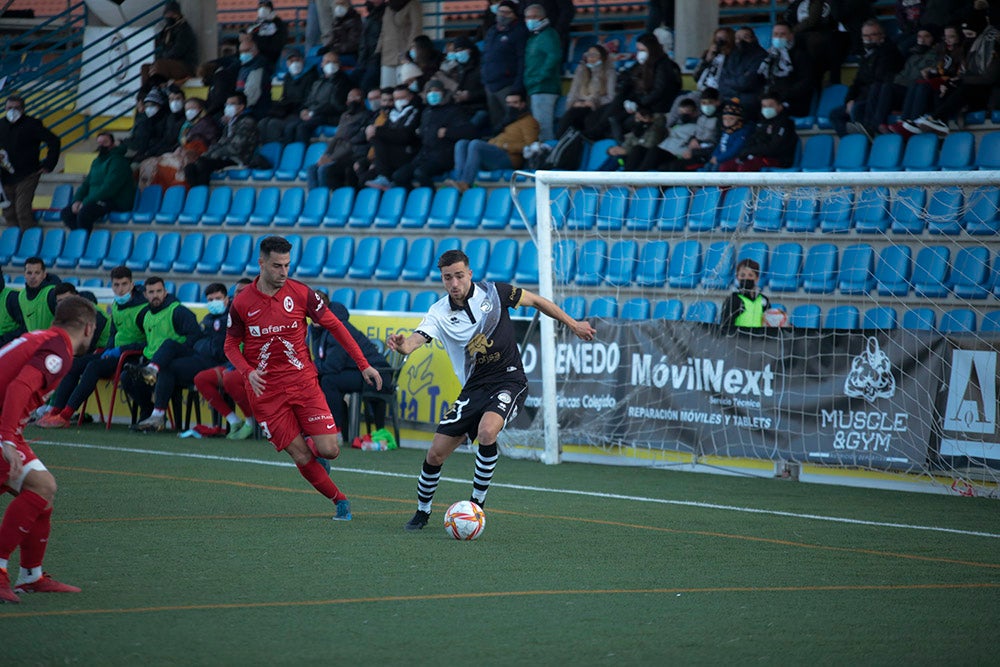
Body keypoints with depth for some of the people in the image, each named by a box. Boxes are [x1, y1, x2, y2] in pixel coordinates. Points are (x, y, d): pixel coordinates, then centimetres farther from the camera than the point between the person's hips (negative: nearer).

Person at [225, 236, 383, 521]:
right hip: (266, 391, -1)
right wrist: (248, 372, -16)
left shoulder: (300, 293, -5)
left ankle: (314, 445, 27)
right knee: (302, 458, -5)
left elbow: (334, 326, 3)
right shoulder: (242, 303, -5)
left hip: (303, 382, 1)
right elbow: (231, 345, 5)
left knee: (329, 451, -9)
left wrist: (363, 365, -1)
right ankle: (340, 500, 14)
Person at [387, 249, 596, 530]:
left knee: (487, 431, -32)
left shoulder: (493, 292, -7)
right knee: (435, 454, 0)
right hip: (474, 388, 3)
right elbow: (416, 339, -24)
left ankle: (478, 504, -16)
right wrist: (402, 345, -48)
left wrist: (573, 325, 12)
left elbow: (537, 301, 8)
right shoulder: (439, 313, -5)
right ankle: (422, 512, 25)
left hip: (509, 381, -3)